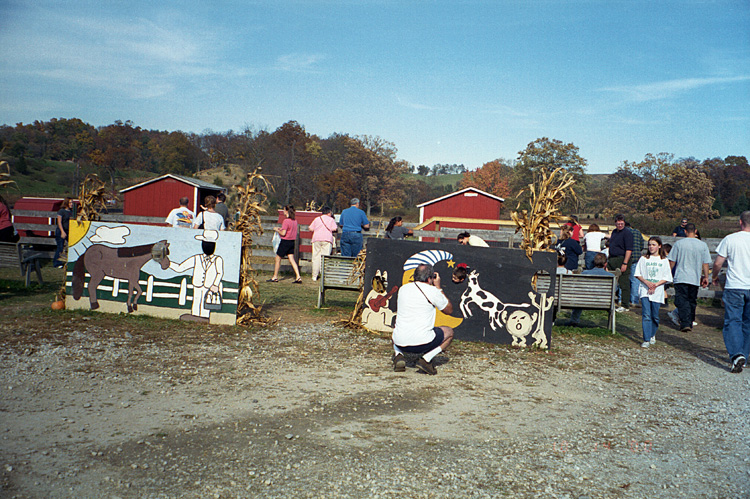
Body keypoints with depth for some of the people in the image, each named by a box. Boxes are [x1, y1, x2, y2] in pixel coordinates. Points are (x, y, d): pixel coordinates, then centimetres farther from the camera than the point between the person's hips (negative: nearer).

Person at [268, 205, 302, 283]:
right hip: (292, 241, 7)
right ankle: (298, 277, -5)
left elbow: (283, 233, -19)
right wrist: (281, 229, 17)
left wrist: (277, 230, -2)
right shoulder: (294, 221, 7)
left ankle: (275, 277, 15)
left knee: (278, 259, 6)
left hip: (285, 241, -7)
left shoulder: (286, 221, -17)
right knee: (291, 259, 6)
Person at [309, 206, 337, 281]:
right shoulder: (331, 219, 7)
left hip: (316, 239, 3)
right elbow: (334, 229, -3)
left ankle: (315, 276, 6)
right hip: (327, 239, -2)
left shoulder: (317, 219, 15)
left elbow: (311, 228, 12)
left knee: (316, 257, 5)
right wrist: (337, 227, 19)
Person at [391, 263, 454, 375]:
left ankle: (398, 355, 9)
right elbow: (449, 310, 9)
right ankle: (426, 359, 0)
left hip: (400, 343, 5)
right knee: (449, 332, 21)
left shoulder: (403, 288, 8)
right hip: (421, 343, -5)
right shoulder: (433, 291, -7)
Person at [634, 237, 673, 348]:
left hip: (657, 291, 0)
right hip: (644, 290, 0)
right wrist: (647, 282, -10)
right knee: (646, 315, -10)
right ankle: (646, 340, -10)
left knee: (655, 316, 5)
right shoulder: (644, 259, 7)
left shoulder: (664, 260, 6)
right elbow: (637, 274, 6)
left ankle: (652, 335, 29)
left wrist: (655, 285, -10)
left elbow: (666, 278, 3)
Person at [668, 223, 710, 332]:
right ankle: (690, 323, 20)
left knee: (682, 301, -2)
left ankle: (685, 323, -14)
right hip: (695, 278, 2)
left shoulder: (679, 243, -4)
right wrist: (705, 277, 11)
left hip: (681, 278, -2)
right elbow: (706, 263, 3)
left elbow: (672, 261, 0)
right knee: (692, 301, 14)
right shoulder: (703, 245, 1)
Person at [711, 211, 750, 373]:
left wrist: (715, 277, 16)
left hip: (734, 287, -2)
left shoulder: (730, 239, -5)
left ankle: (736, 354, -20)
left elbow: (718, 263, -2)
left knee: (733, 321, -2)